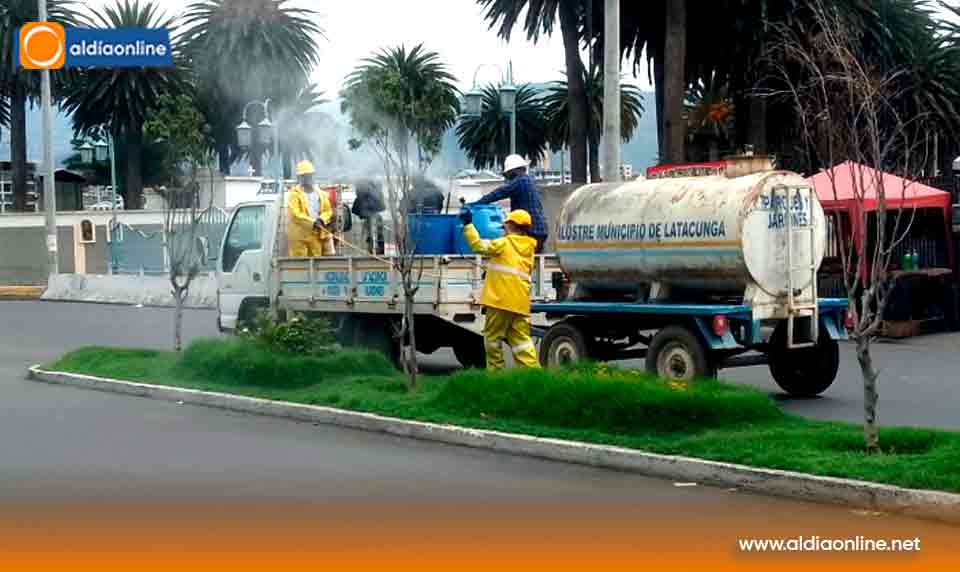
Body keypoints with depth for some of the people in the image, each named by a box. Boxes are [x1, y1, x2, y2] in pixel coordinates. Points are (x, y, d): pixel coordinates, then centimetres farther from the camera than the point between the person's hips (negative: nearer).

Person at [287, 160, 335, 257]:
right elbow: (295, 214, -14)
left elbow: (328, 210, 14)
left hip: (317, 235, 5)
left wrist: (321, 220, -9)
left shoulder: (320, 194, 16)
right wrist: (312, 222, -21)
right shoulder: (294, 194, -3)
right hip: (299, 236, -5)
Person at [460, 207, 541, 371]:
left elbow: (478, 245, -8)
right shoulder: (529, 248, 18)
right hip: (520, 302, 6)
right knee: (521, 339, 5)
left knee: (492, 338, 5)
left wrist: (468, 224, -1)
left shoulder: (504, 244, -3)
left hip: (501, 300, -6)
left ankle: (495, 371, 7)